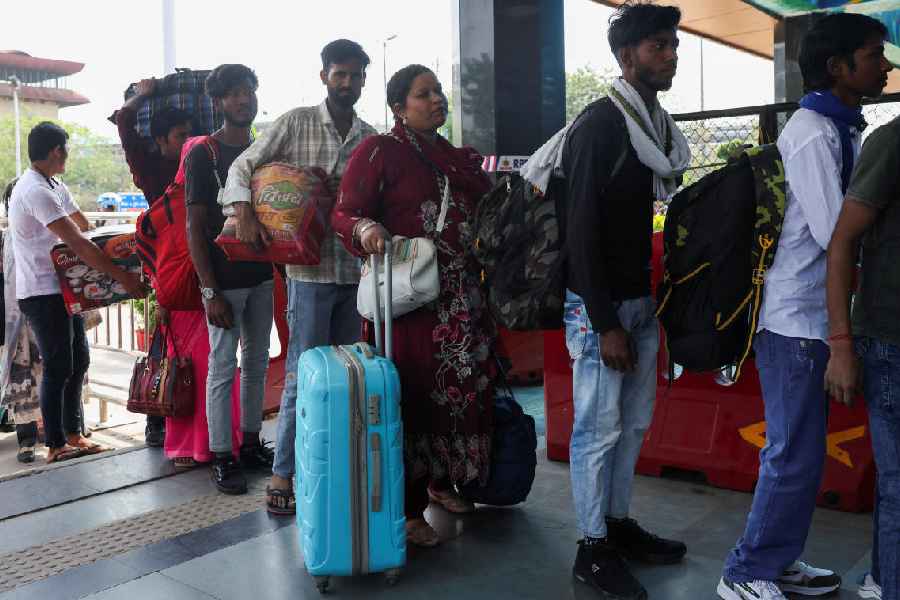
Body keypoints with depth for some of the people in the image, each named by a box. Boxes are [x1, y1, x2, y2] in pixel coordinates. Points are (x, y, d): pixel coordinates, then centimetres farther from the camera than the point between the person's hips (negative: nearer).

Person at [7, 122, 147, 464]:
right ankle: (55, 446, 8)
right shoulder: (36, 192, -20)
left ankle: (72, 435, 23)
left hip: (63, 289, 10)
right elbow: (78, 244, -26)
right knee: (58, 368, -3)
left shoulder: (54, 187, 13)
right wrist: (123, 278, -25)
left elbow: (85, 228, 19)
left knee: (78, 361, 13)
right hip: (43, 294, -10)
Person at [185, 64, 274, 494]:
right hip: (224, 279, -6)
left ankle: (251, 444, 24)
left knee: (257, 363, 12)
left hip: (262, 276, 6)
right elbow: (194, 227, -10)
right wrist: (210, 291, -16)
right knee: (223, 368, -1)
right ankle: (222, 458, 8)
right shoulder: (203, 154, -6)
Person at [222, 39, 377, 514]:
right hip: (311, 266, -5)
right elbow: (243, 166, -2)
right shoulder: (296, 122, -1)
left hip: (355, 269, 5)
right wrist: (245, 212, -18)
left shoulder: (370, 137, 11)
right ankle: (283, 474, 8)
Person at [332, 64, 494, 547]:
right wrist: (365, 228, -28)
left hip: (463, 295, 7)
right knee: (413, 393, -5)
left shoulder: (461, 159, 18)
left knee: (463, 386, 11)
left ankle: (442, 481, 32)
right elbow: (344, 213, -9)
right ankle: (408, 509, 7)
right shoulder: (379, 151, -2)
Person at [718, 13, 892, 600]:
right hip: (796, 317, -10)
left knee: (801, 450, 16)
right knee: (796, 456, -3)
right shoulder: (814, 133, -15)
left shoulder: (842, 129, 15)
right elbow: (836, 233, -20)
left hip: (813, 315, 10)